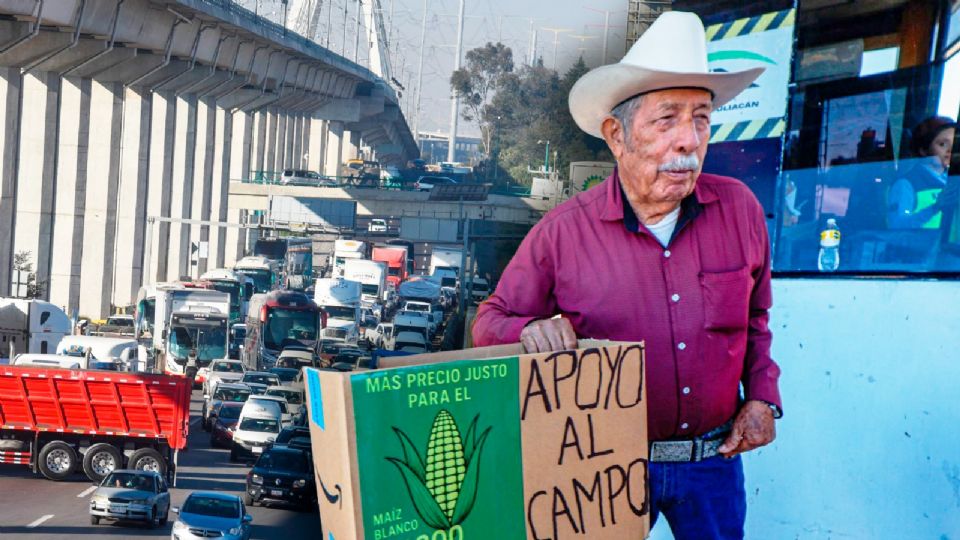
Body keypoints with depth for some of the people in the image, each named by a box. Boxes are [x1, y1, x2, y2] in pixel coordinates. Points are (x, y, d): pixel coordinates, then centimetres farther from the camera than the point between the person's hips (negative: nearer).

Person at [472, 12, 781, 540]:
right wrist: (532, 330, -24)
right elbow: (491, 323, -3)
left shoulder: (739, 209, -4)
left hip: (715, 458, 3)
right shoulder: (562, 232, -13)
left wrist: (762, 397, 4)